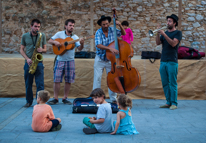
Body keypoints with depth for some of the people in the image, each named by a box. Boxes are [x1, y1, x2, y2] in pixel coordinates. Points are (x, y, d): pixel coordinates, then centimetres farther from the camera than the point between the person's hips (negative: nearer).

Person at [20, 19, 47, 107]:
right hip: (28, 63, 1)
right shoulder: (25, 36, 5)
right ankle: (29, 101, 20)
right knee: (28, 84, 7)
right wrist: (27, 59, -9)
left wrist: (42, 50, -14)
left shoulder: (42, 36, 5)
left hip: (38, 62, -1)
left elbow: (45, 49, 10)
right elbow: (21, 50, 6)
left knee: (40, 84, -7)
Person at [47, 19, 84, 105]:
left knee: (68, 80, 3)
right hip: (60, 60, -1)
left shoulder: (75, 37, 5)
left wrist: (82, 44, -26)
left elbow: (79, 49, -5)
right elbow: (49, 41, 4)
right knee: (56, 79, -3)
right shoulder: (59, 34, 4)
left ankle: (65, 98, 14)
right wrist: (55, 42, -17)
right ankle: (55, 98, 6)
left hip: (70, 61, 1)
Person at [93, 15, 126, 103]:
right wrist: (110, 48, -42)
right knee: (97, 78, -2)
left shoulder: (112, 30, -4)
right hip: (100, 59, -3)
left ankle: (113, 99, 13)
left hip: (110, 59, 3)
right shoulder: (98, 32, -14)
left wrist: (120, 25, -11)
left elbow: (123, 33, 8)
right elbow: (98, 45, -29)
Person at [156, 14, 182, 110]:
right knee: (165, 83, 6)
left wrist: (164, 34, -19)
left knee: (172, 83, -6)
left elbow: (173, 43, -15)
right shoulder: (165, 32, 18)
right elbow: (158, 43, 6)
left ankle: (174, 103, -1)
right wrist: (158, 33, -8)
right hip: (163, 61, 6)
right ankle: (168, 102, 13)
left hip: (172, 62, -6)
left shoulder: (178, 33, 1)